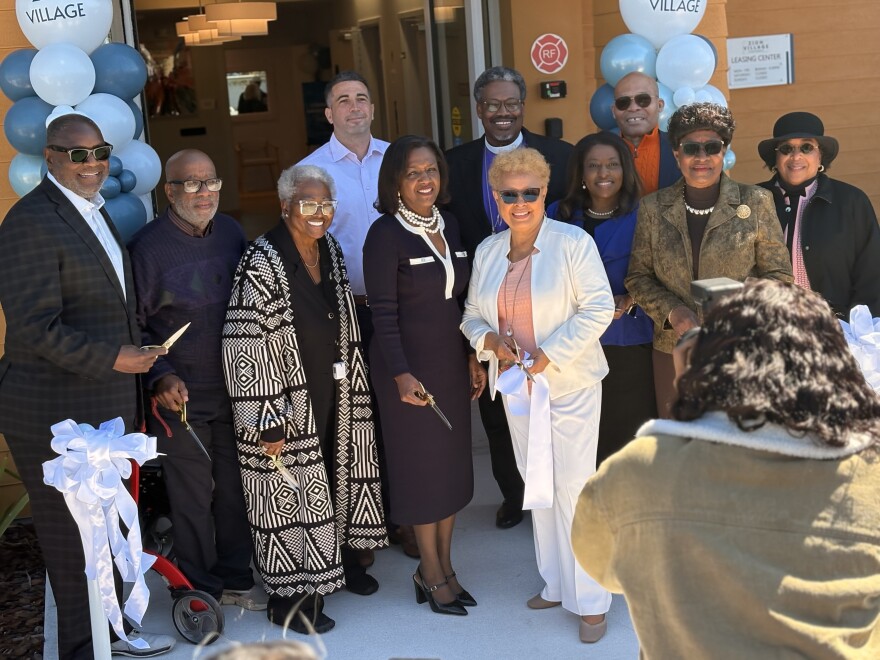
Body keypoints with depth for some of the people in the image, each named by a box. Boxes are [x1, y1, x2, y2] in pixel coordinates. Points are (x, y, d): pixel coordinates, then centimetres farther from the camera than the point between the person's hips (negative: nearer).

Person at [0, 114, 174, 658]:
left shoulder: (94, 212, 14)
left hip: (106, 406, 9)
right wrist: (113, 360, -21)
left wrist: (138, 376, 13)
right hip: (57, 413, -9)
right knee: (72, 533, 6)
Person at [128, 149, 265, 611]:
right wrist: (160, 378, -18)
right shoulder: (148, 246, -11)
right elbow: (133, 325, -8)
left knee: (235, 488, 13)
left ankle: (235, 578, 30)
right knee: (192, 496, 5)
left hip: (233, 390, 5)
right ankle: (199, 588, 22)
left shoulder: (230, 232, 5)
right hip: (179, 395, -5)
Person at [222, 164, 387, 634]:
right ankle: (290, 599, 18)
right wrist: (267, 421, -23)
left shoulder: (330, 251, 3)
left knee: (335, 476, 20)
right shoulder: (262, 263, -20)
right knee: (290, 489, 3)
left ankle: (338, 558, 41)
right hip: (290, 401, -7)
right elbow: (245, 347, -22)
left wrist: (351, 388, 17)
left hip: (332, 393, 7)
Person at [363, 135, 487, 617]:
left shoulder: (447, 226, 7)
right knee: (422, 465, 4)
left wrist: (473, 357, 10)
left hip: (452, 361, 7)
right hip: (408, 365, -6)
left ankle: (443, 565, 27)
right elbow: (383, 312, -15)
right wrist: (401, 374, -20)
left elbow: (460, 299, 12)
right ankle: (431, 573, 19)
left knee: (453, 462, 12)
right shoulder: (385, 234, -12)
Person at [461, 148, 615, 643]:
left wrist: (547, 357, -19)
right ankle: (556, 583, 30)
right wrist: (487, 338, -9)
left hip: (570, 385, -6)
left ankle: (590, 599, 7)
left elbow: (599, 308, -15)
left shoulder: (573, 243, -11)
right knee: (537, 485, 15)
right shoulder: (487, 252, 6)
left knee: (573, 487, -5)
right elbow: (472, 315, 13)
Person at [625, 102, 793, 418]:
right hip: (674, 350, 2)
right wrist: (672, 312, -10)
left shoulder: (756, 202, 0)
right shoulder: (653, 208, 5)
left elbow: (779, 274, 3)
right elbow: (638, 277, 8)